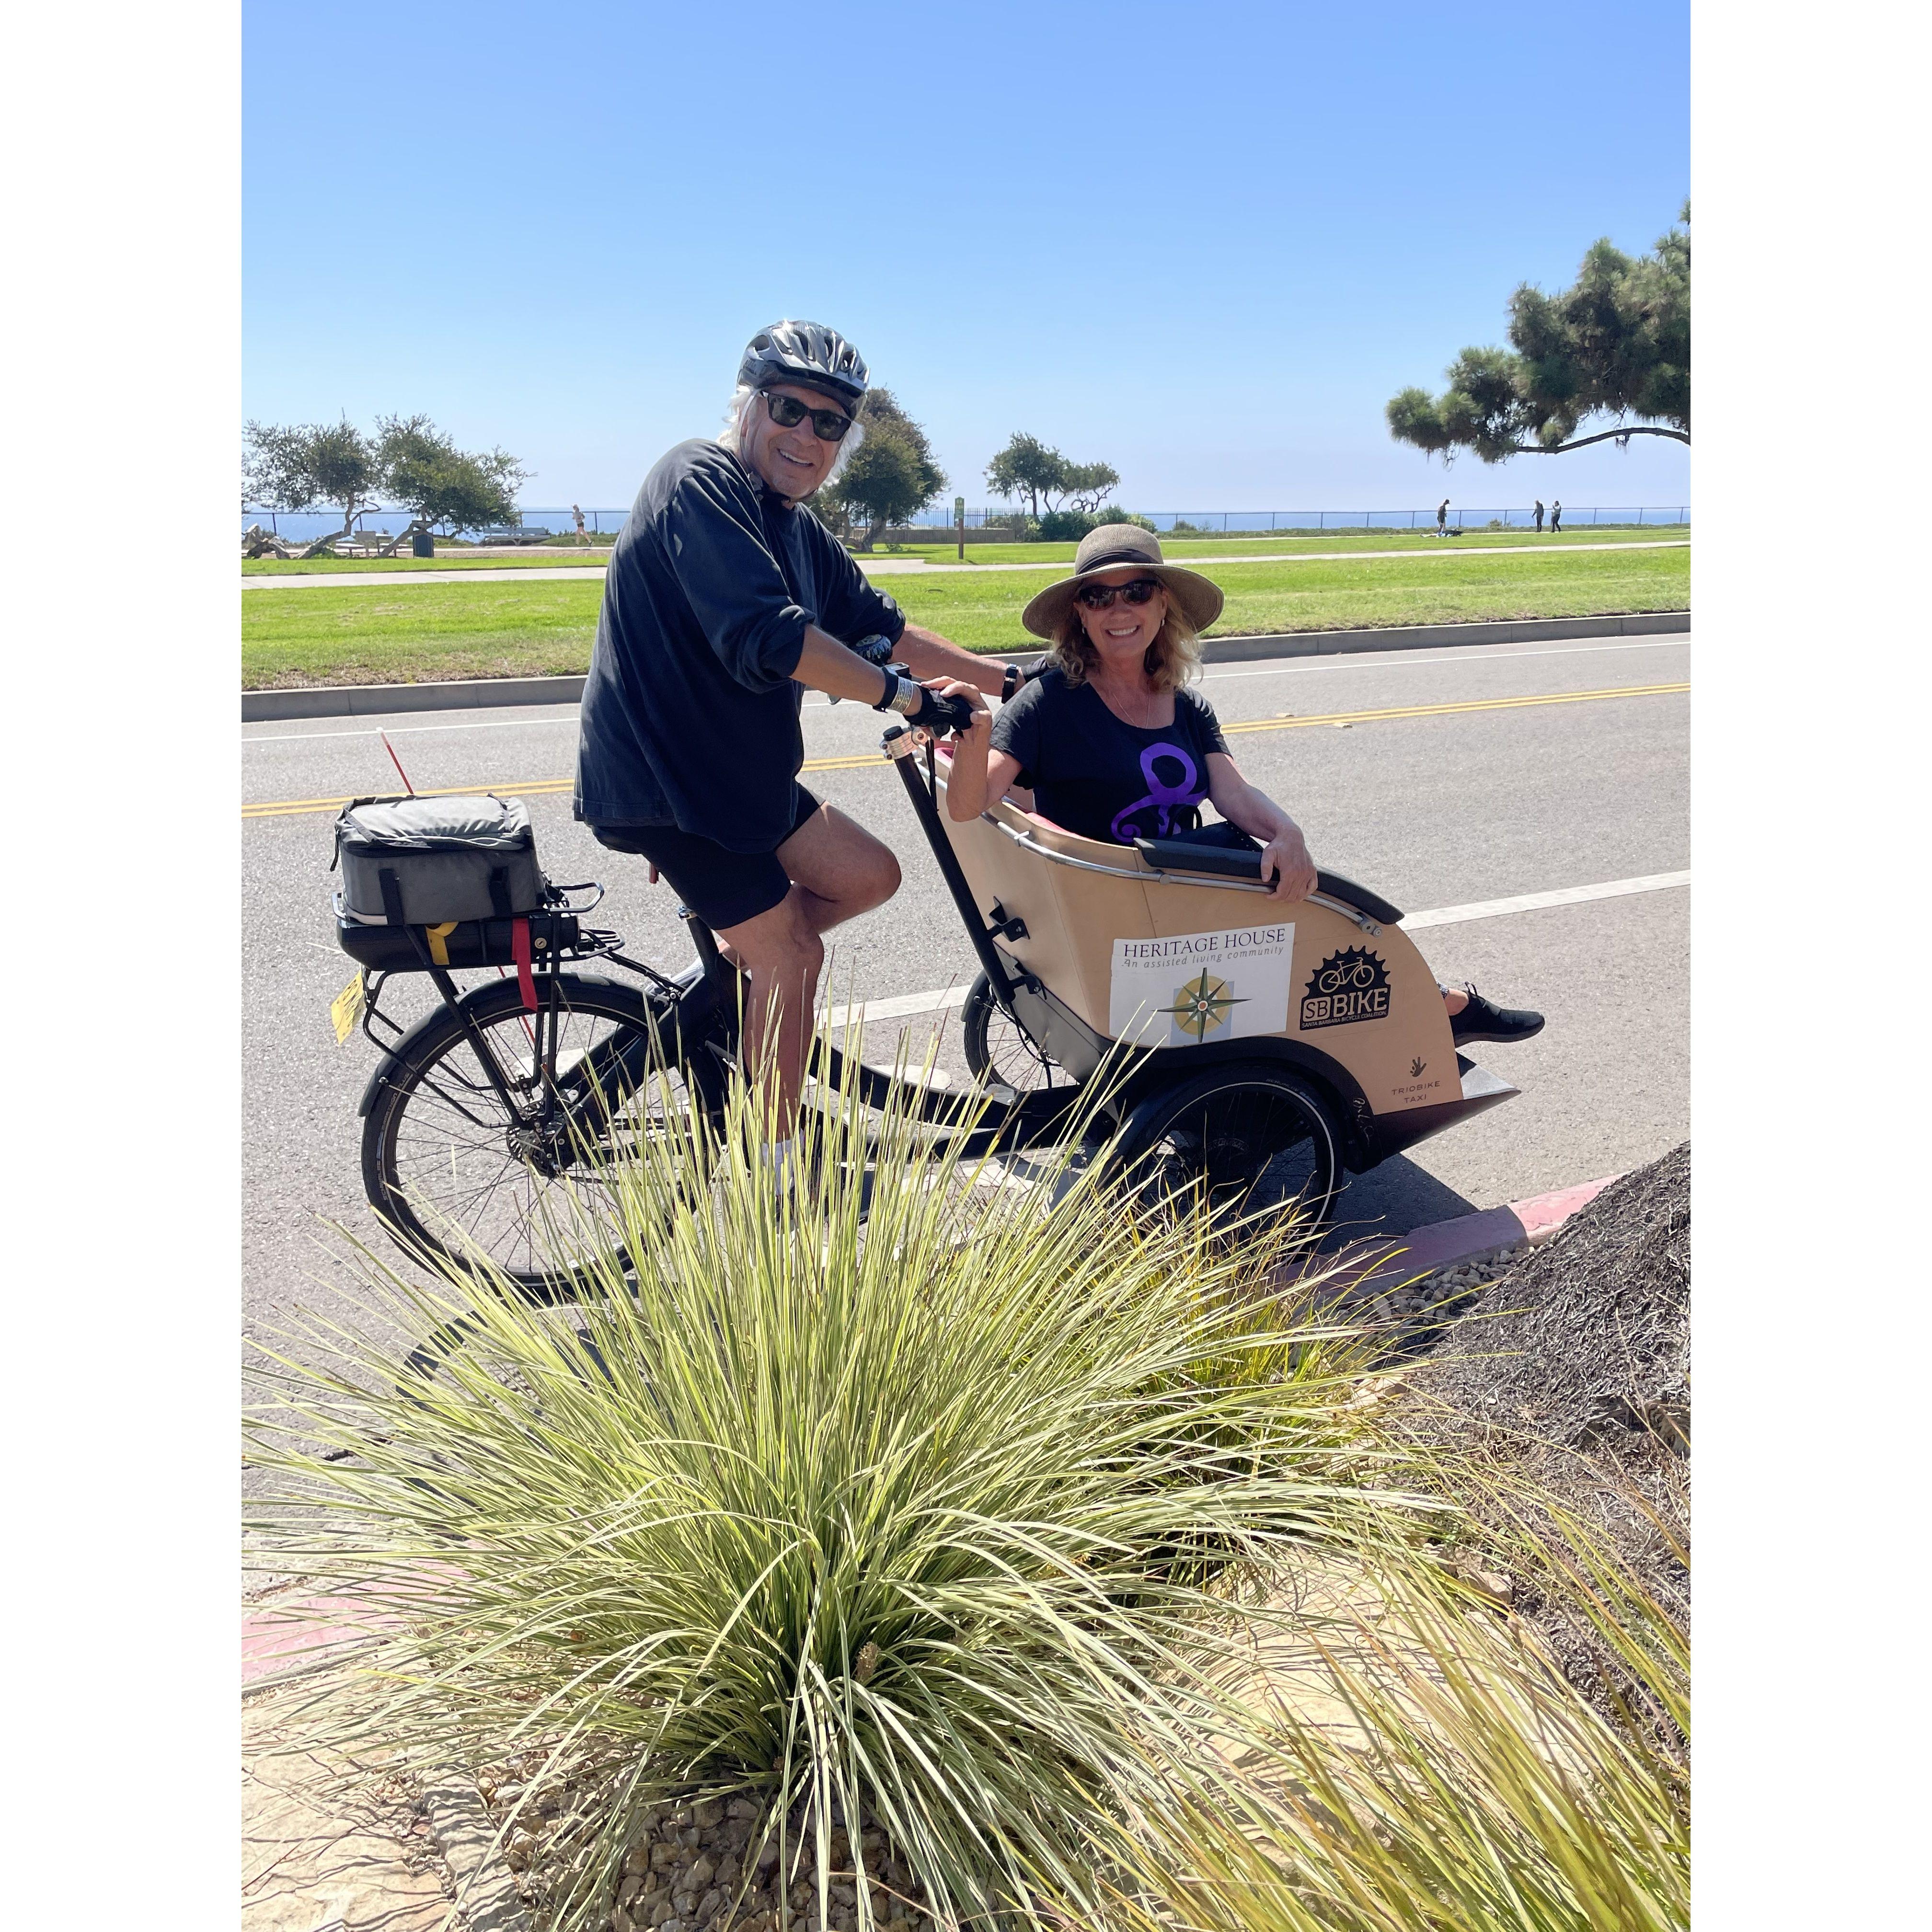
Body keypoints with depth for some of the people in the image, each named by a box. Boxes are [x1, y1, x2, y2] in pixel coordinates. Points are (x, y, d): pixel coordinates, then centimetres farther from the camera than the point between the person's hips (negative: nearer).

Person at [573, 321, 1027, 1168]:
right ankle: (779, 1170, 6)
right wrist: (900, 694, -25)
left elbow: (880, 627, 17)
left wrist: (1001, 677, 14)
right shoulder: (700, 483, -17)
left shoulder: (796, 527, 12)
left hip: (738, 768, 9)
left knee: (869, 877, 11)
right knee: (792, 955, -7)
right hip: (660, 777, -9)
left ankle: (726, 957, 21)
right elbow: (768, 636, -30)